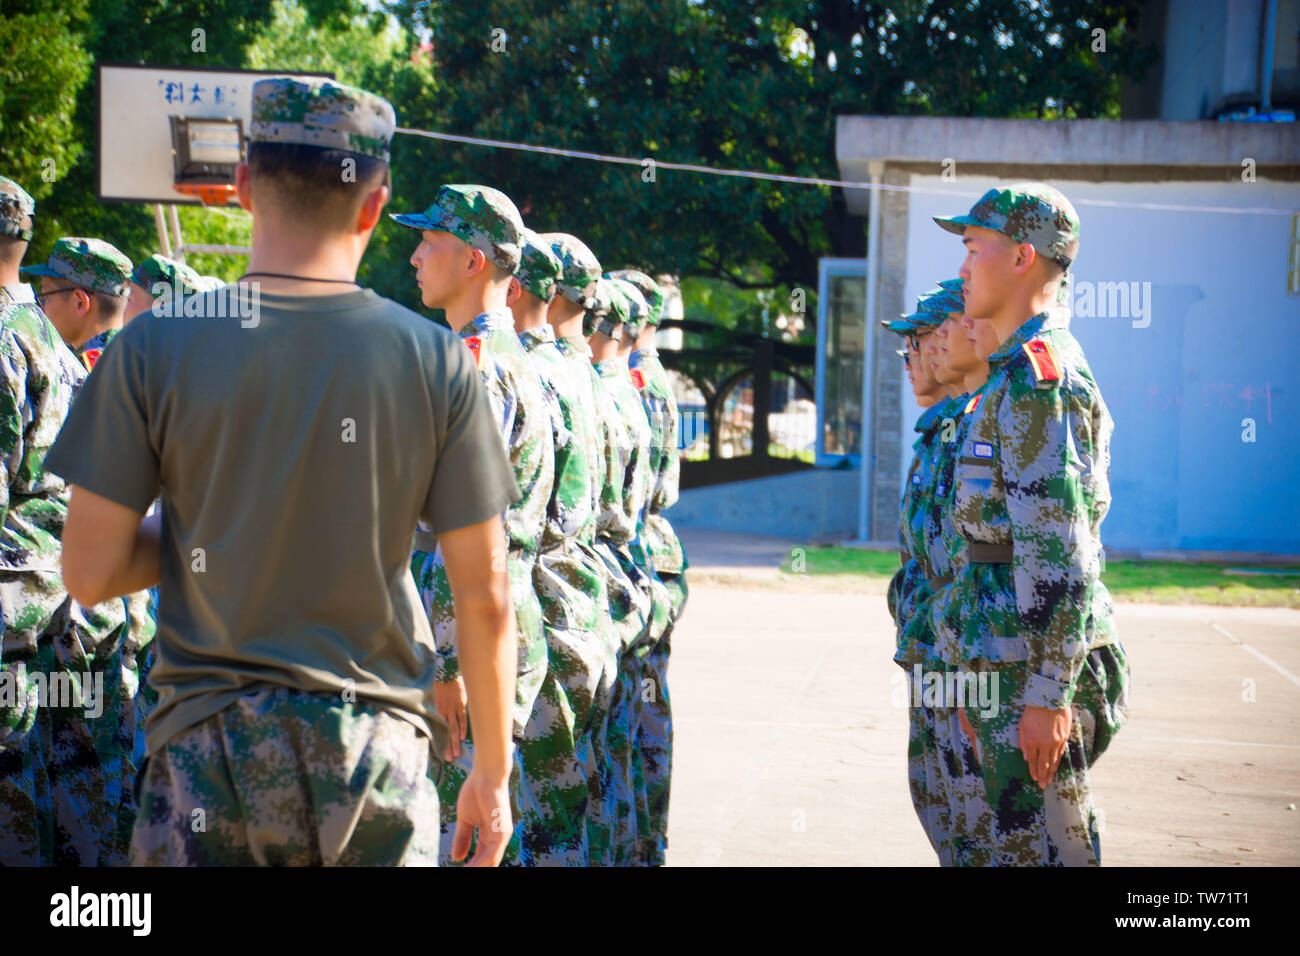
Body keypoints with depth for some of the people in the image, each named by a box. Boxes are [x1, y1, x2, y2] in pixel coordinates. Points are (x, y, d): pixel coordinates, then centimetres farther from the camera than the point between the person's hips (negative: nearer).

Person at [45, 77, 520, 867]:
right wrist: (493, 773, 10)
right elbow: (486, 598, -2)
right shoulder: (436, 361, -4)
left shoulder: (153, 349, -6)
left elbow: (91, 574, -5)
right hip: (380, 750, 1)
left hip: (213, 750, -1)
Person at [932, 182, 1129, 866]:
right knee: (1022, 843, 14)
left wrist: (1046, 695, -23)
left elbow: (1058, 556, -21)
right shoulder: (1017, 376, 19)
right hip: (1010, 665, 10)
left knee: (1039, 849, -6)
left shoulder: (1039, 379, -15)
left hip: (1039, 675, -10)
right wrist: (980, 679, 24)